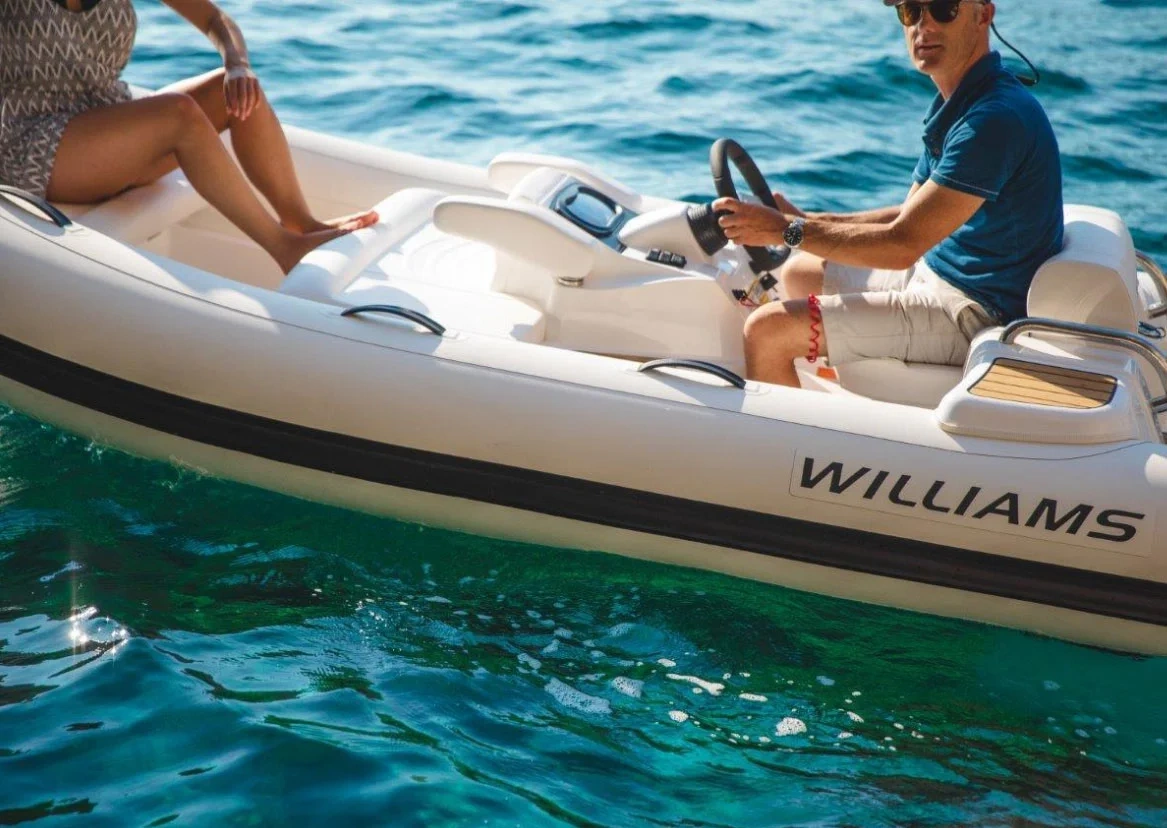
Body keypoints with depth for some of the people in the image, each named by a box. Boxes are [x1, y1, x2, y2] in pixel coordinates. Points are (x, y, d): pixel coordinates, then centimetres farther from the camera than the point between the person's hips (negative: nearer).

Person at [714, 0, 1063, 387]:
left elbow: (903, 244, -25)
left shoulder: (995, 119, -25)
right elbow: (914, 215, 14)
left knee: (767, 330, -15)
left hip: (974, 312, -11)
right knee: (798, 273, 25)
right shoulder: (956, 104, 9)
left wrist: (786, 229, -18)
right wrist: (804, 219, 5)